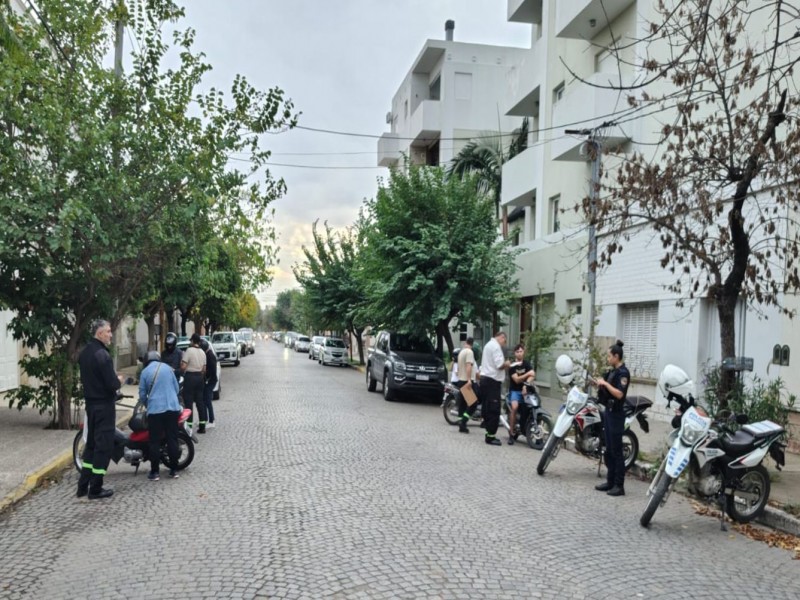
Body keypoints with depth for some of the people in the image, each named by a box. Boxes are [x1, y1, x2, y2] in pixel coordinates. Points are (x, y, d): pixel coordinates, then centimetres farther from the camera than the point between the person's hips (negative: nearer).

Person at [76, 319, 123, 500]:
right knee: (103, 445, -1)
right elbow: (112, 384, -24)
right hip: (104, 405, -9)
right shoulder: (102, 355, -21)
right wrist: (119, 381, -2)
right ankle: (95, 489, 5)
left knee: (91, 442, 17)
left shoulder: (84, 353, 8)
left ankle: (83, 486, 21)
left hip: (90, 403, 9)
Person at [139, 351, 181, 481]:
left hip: (155, 410, -2)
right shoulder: (167, 368, 10)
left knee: (155, 442, 4)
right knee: (172, 439, 7)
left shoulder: (145, 372, 3)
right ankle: (174, 470, 12)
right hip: (172, 408, 2)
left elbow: (142, 394, 6)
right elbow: (176, 388, 15)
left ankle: (154, 472, 6)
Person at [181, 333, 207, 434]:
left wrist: (180, 364, 4)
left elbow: (183, 366, -17)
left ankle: (189, 426, -3)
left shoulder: (189, 351, -12)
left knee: (189, 402, -2)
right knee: (200, 402, 10)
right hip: (200, 377, 6)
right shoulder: (202, 352, 8)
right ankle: (202, 426, 12)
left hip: (190, 377, -6)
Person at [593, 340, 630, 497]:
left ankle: (619, 486, 0)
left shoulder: (623, 372, -13)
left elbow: (619, 394, -23)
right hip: (608, 411, 9)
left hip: (616, 414, -9)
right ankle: (610, 481, 20)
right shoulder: (612, 371, 12)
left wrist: (605, 383, -19)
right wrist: (600, 385, 2)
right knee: (609, 450, 13)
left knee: (616, 451, -5)